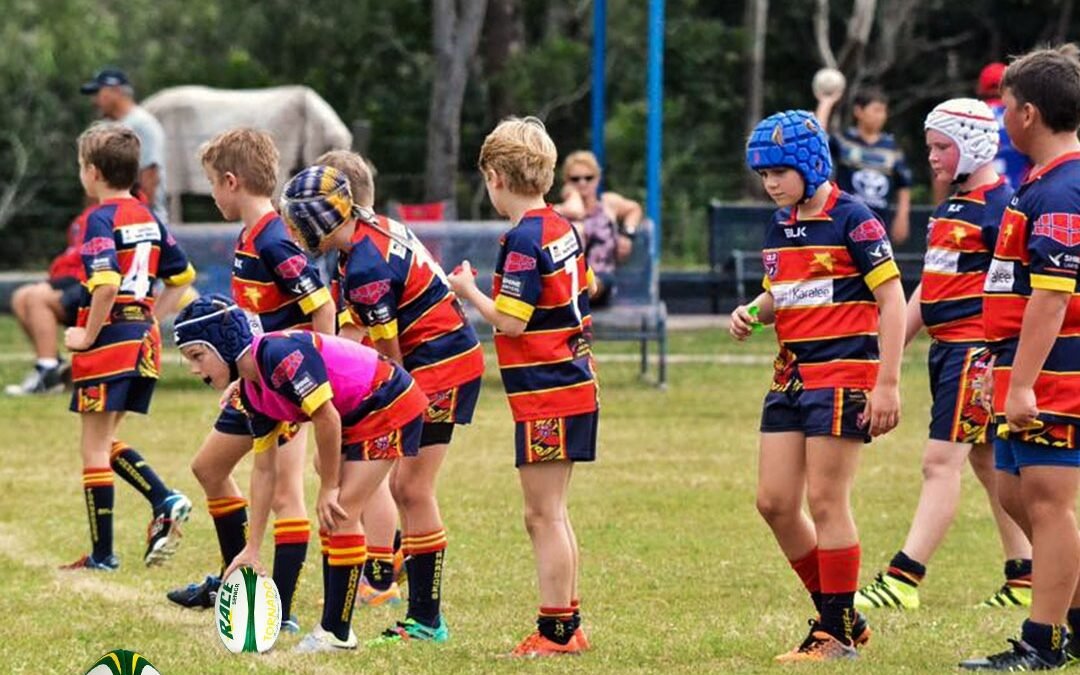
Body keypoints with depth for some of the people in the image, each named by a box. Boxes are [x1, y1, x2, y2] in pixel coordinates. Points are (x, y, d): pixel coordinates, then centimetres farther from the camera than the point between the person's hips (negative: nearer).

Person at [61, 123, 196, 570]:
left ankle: (102, 554, 5)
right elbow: (182, 277, 18)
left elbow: (106, 283, -27)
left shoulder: (101, 220, -14)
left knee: (95, 449, 2)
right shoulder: (148, 218, 11)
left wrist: (87, 335, -17)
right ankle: (165, 502, 1)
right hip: (145, 340, 8)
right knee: (106, 442, 20)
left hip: (109, 339, -8)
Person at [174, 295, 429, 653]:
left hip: (391, 403, -10)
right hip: (355, 417, 10)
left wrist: (329, 489, -16)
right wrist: (252, 548, 6)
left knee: (341, 511, -13)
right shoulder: (250, 394, 1)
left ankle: (337, 632, -7)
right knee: (333, 514, 9)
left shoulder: (280, 354, -28)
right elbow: (264, 469, 7)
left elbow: (326, 417, -27)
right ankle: (335, 623, 16)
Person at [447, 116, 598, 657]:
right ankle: (569, 624, 21)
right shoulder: (561, 228, 9)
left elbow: (510, 321, -21)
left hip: (545, 396, -9)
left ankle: (555, 632, -3)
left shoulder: (523, 240, -18)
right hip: (575, 385, 9)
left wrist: (469, 292, -6)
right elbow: (584, 288, 22)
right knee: (552, 514, 17)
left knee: (543, 515, -4)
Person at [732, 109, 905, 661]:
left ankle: (838, 634, 4)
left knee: (825, 502, -6)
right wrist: (751, 313, 0)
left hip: (842, 376, -8)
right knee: (773, 502, 5)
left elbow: (891, 299, -12)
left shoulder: (852, 219, -11)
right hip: (791, 377, 8)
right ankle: (840, 615, 18)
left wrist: (887, 383, -17)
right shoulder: (778, 226, 13)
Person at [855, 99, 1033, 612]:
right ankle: (1024, 579, 19)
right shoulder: (950, 207, 17)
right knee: (987, 462, 13)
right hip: (946, 348, 10)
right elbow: (929, 288, 23)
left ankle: (903, 580, -16)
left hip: (976, 350, -10)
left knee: (941, 461, -12)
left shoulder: (1000, 207, -12)